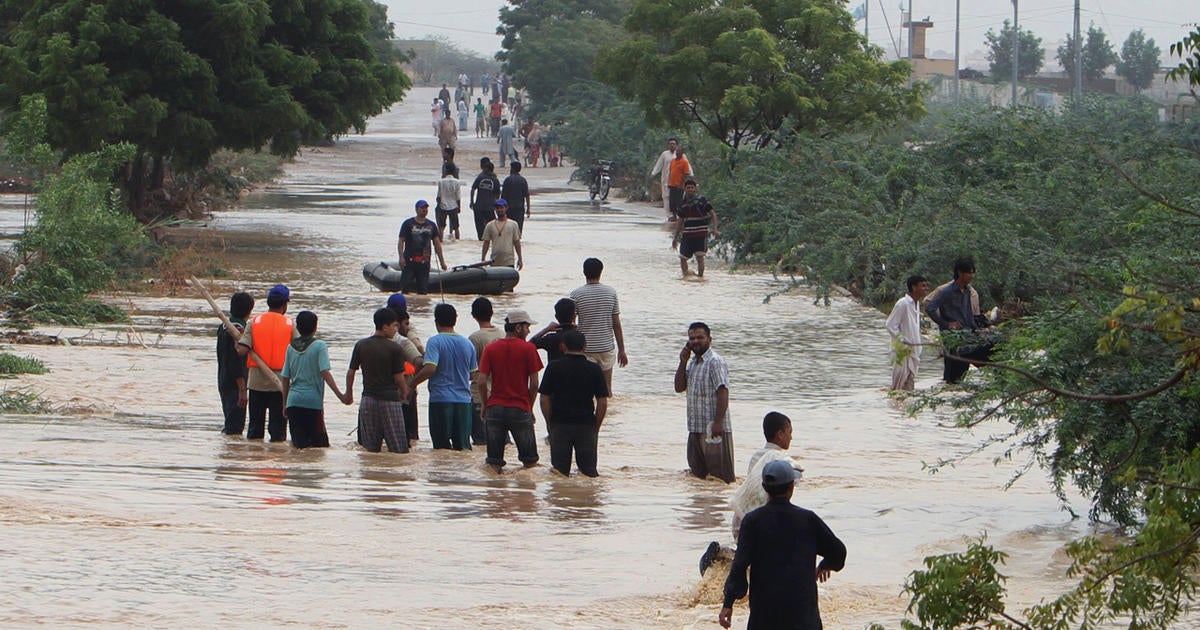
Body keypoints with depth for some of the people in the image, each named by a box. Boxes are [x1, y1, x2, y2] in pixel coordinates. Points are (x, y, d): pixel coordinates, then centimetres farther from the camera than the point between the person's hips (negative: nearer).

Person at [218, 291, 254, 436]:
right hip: (235, 384, -9)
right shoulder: (239, 330, -17)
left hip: (223, 382, 9)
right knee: (235, 426, -7)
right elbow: (237, 362, -22)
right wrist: (242, 389, -20)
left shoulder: (223, 327, 11)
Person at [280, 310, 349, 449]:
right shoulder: (319, 346, -3)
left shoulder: (291, 347, 9)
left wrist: (285, 404, 20)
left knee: (299, 444, 4)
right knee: (320, 445, 0)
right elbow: (325, 373, -12)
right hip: (313, 401, -4)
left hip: (293, 401, 4)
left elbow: (285, 378, 12)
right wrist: (340, 395, -12)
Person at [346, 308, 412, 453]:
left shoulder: (361, 345, 3)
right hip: (390, 398, -4)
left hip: (368, 399, 4)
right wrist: (404, 393, 12)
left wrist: (349, 394, 21)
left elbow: (351, 372, 6)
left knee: (371, 449, 9)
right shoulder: (395, 349, -9)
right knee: (398, 449, 0)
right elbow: (399, 377, -8)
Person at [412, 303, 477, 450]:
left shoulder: (435, 342, -7)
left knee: (442, 446, 1)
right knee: (463, 445, 4)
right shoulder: (467, 344, 9)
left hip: (440, 399, -4)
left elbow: (430, 368, -20)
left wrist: (412, 383, -7)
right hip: (463, 399, 4)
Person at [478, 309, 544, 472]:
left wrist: (486, 404, 12)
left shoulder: (490, 348, 2)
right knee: (530, 459, 9)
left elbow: (482, 381, -3)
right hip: (520, 409, -3)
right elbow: (534, 384, -5)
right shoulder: (528, 348, -5)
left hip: (495, 409, 3)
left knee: (494, 461, 6)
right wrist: (529, 407, 9)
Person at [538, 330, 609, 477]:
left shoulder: (553, 367, -2)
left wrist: (550, 424, 8)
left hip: (559, 426, 0)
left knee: (560, 471, 5)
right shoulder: (594, 369, -1)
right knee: (589, 472, 6)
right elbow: (603, 403, -2)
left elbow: (545, 400, -3)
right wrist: (596, 428, 8)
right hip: (586, 425, 0)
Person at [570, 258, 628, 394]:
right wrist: (621, 350, 6)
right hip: (606, 347, 2)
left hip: (585, 348, -2)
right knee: (606, 388, 12)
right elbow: (616, 324, 0)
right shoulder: (611, 292, -2)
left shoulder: (576, 294, -7)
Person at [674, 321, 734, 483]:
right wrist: (683, 362, 1)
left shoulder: (715, 362, -12)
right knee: (697, 472, 14)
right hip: (695, 428, 9)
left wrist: (718, 423, -25)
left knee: (720, 475, -5)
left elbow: (723, 393, -19)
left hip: (714, 429, -9)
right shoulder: (692, 362, 15)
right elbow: (679, 388, 12)